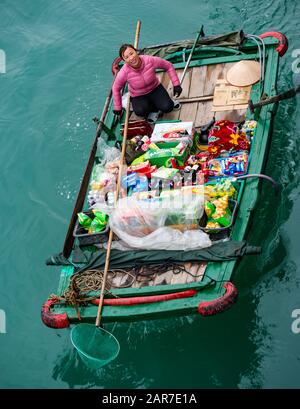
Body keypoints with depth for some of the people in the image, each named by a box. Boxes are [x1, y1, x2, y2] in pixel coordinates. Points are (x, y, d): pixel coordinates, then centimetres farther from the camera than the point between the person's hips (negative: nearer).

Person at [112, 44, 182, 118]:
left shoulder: (150, 60, -27)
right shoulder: (124, 73, -28)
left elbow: (168, 66, -11)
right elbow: (116, 88, -10)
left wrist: (176, 85, -11)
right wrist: (118, 108, -3)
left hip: (155, 89, 1)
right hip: (138, 97, -1)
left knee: (167, 108, -23)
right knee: (140, 111, -32)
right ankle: (153, 107, 4)